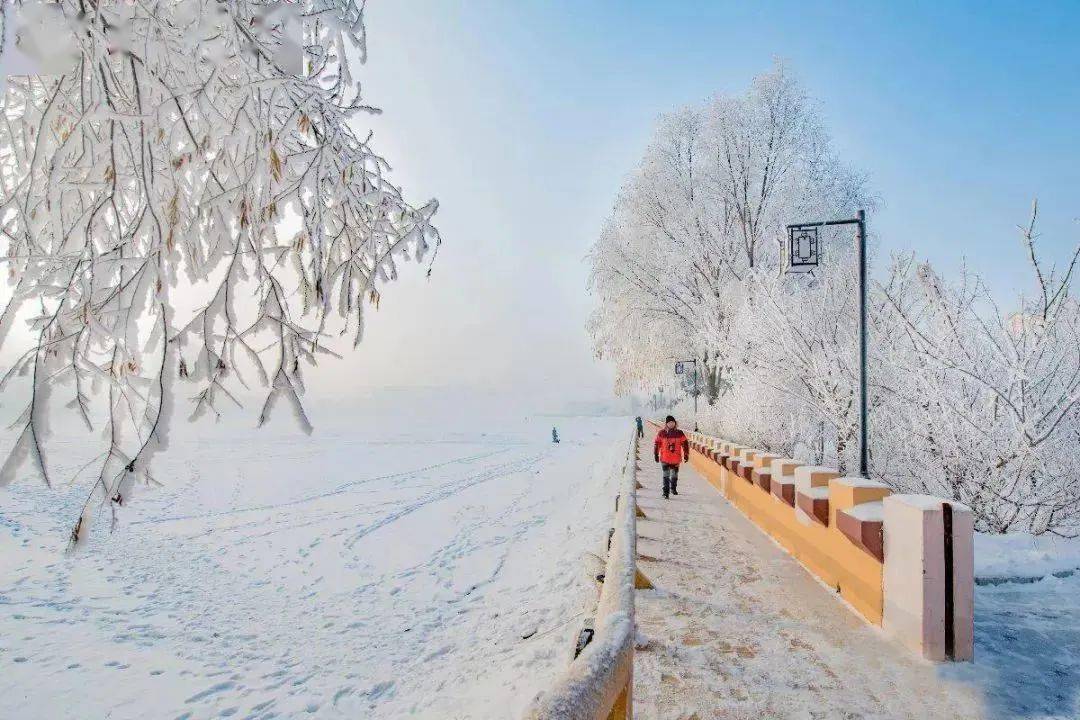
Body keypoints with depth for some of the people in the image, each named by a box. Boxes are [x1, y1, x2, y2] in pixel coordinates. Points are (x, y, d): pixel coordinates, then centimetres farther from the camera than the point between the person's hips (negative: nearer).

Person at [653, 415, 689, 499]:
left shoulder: (679, 433, 0)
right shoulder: (661, 433, -4)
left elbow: (685, 444, 7)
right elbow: (656, 444, 2)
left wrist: (686, 455, 7)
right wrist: (656, 455, 3)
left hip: (676, 458, 2)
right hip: (664, 458, -2)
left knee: (674, 475, 17)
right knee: (666, 476, -5)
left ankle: (673, 488, 40)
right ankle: (665, 492, -1)